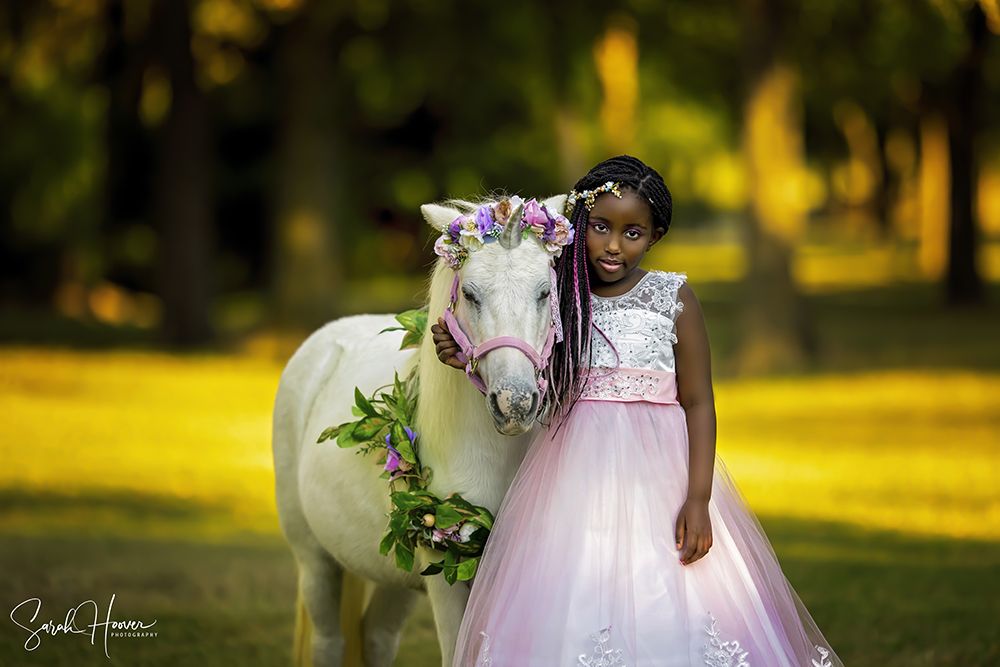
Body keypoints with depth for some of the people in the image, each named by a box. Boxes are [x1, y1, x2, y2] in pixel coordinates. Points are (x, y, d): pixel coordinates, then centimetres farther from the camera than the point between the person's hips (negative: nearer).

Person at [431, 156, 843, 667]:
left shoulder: (672, 299, -1)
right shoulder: (561, 298, 7)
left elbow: (698, 404, -3)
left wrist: (698, 498, -11)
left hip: (656, 474, -2)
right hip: (574, 482, 3)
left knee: (664, 615, -7)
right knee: (568, 616, -1)